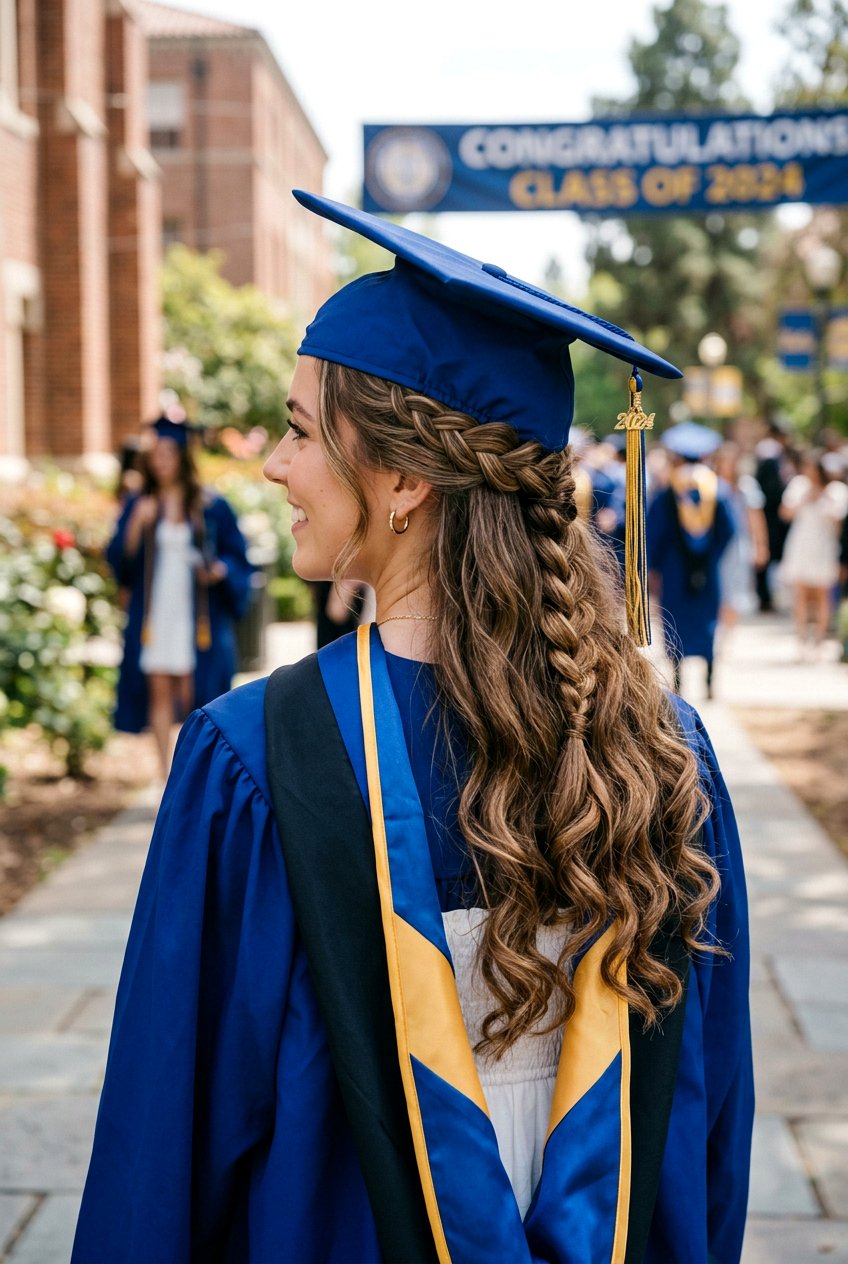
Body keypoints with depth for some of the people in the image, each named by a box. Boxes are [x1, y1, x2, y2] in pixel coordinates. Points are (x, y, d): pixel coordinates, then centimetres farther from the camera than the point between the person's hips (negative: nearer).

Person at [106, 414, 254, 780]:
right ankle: (166, 773, 8)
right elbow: (119, 560, 1)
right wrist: (136, 524, -14)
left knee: (192, 692, -4)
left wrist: (220, 570, -14)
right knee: (159, 691, 2)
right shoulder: (138, 504, 7)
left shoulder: (211, 507, 2)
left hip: (197, 616, -2)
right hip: (153, 613, 2)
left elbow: (237, 554, 6)